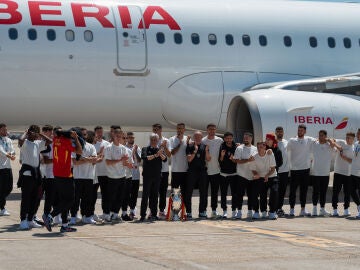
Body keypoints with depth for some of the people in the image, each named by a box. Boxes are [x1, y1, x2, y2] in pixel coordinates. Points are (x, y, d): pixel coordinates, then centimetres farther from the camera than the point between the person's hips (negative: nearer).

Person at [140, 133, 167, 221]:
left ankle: (154, 214, 11)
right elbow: (145, 158, -14)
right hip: (147, 175, -3)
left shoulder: (159, 150, 12)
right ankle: (143, 215, -3)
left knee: (155, 195, 6)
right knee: (145, 195, -4)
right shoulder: (145, 149, 4)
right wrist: (155, 155, -22)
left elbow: (165, 159, -4)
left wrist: (160, 154, -23)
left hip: (157, 175, 3)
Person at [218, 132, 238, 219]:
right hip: (223, 174, 1)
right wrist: (222, 156, -15)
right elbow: (220, 162, 4)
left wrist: (233, 159, -15)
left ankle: (234, 211, 0)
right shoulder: (221, 147, 4)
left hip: (234, 173, -1)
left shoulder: (236, 147, 2)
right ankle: (224, 211, 9)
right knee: (223, 193, 3)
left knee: (235, 193, -5)